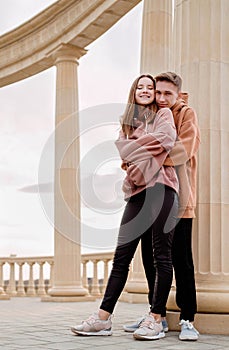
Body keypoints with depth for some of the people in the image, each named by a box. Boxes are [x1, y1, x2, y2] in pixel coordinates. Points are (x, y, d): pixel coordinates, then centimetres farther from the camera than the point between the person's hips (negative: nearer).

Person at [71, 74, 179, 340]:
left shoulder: (163, 114, 13)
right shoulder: (126, 122, 25)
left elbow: (166, 139, -8)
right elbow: (122, 148, 6)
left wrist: (134, 149, -2)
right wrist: (148, 144, -8)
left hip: (160, 185, -4)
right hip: (136, 191, 4)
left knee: (161, 255, -6)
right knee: (122, 255, 1)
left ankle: (156, 320, -2)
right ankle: (103, 318, 1)